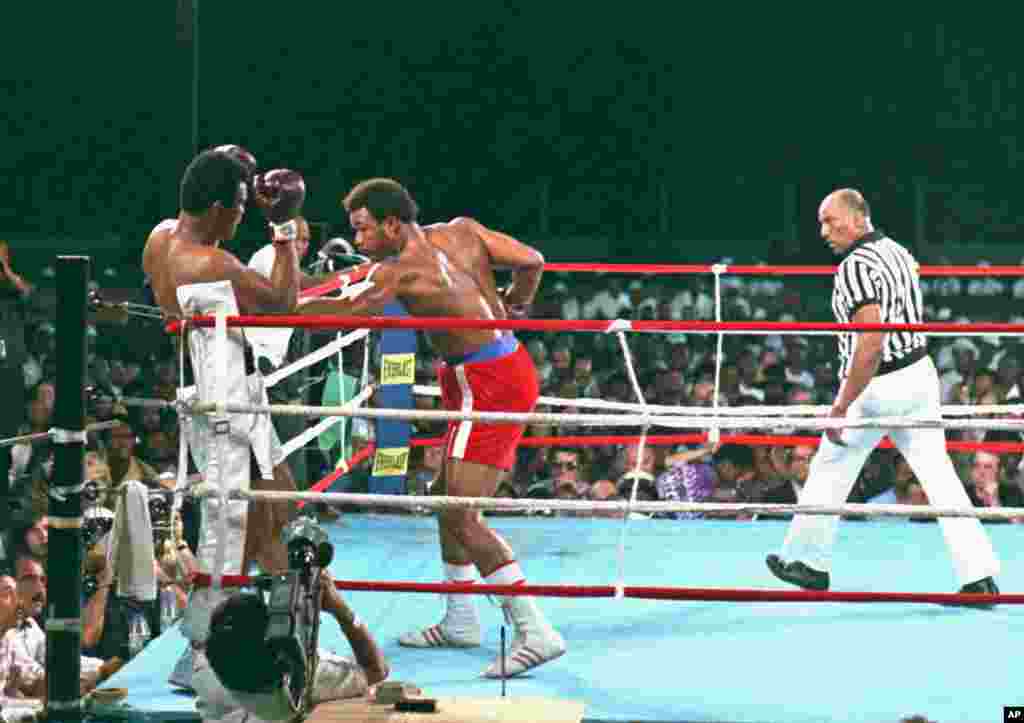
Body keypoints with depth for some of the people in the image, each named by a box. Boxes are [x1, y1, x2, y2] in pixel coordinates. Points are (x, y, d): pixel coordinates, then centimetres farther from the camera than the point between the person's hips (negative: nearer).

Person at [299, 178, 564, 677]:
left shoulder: (403, 270, -17)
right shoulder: (461, 231, 4)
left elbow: (346, 310, -28)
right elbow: (531, 261, 8)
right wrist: (513, 306, 26)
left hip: (487, 386, -10)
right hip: (508, 366, 10)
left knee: (461, 516, -12)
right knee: (449, 501, 20)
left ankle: (535, 631, -15)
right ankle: (459, 621, 31)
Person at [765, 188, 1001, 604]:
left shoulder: (855, 266, -19)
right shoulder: (898, 251, 10)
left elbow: (871, 341, -27)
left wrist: (841, 406, -23)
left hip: (878, 387, -8)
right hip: (920, 373, 8)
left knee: (830, 472, 12)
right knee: (939, 475, 4)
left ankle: (807, 562, 26)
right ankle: (979, 577, -3)